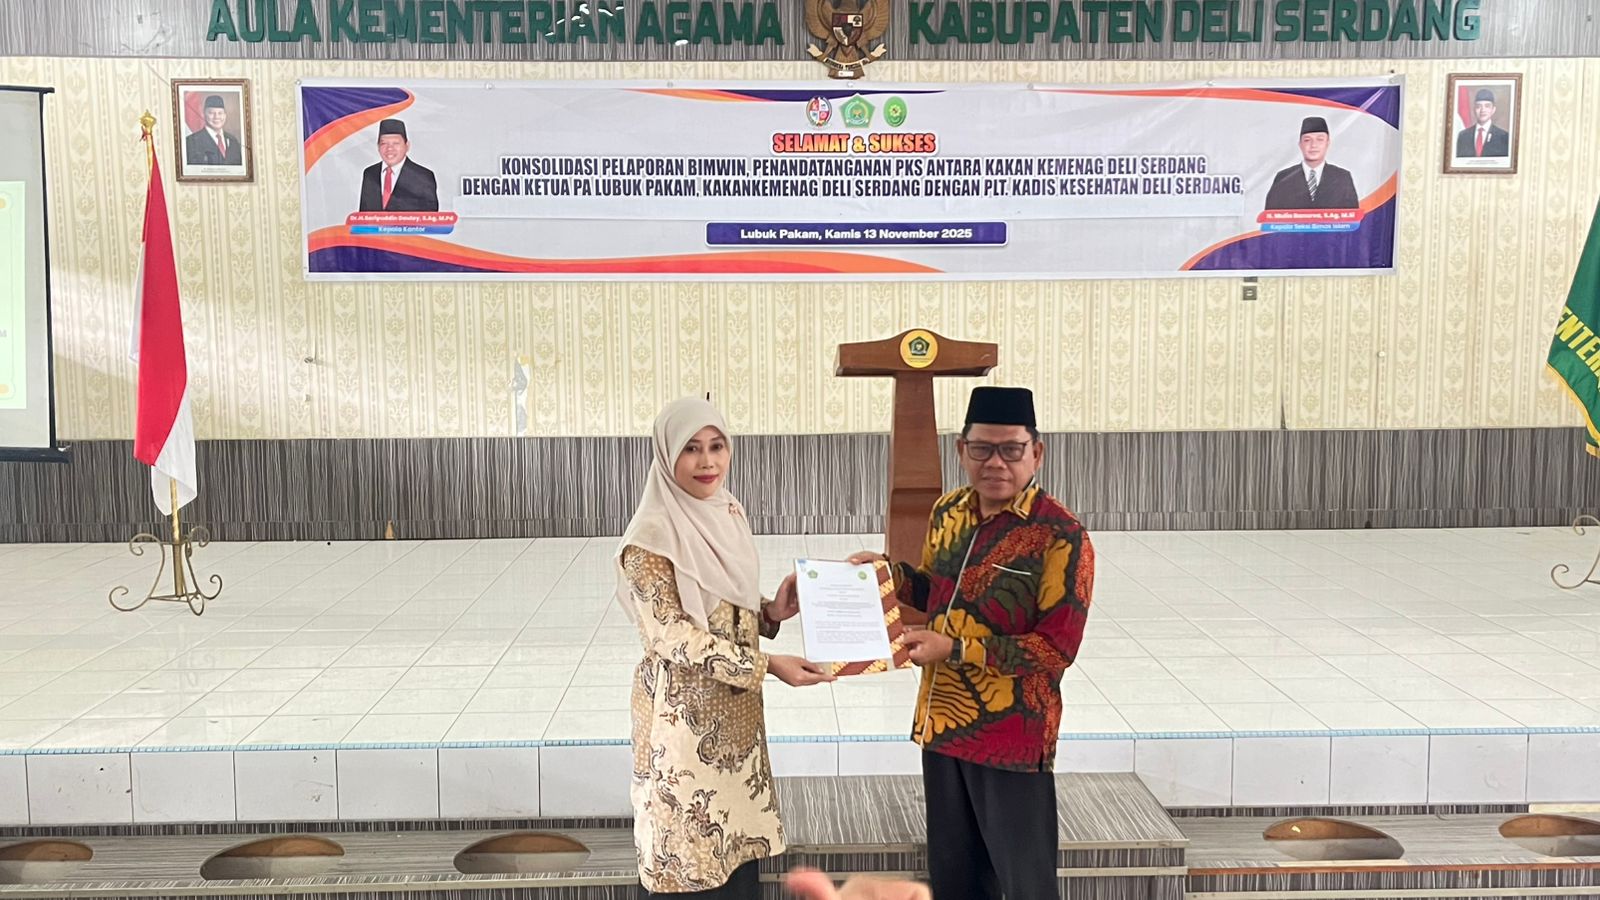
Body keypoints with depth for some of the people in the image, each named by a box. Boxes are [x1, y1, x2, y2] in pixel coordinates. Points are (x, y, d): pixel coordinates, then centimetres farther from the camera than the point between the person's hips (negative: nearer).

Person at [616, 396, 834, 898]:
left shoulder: (728, 513, 5)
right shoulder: (652, 536, -17)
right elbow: (672, 636, -20)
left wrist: (772, 613, -4)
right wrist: (766, 666, -22)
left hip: (735, 711, 7)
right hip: (684, 716, -7)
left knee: (739, 848, 15)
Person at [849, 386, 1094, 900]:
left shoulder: (1062, 537, -17)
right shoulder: (948, 512, 3)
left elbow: (1057, 648, -19)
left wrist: (956, 649, -24)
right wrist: (890, 572, -2)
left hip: (1013, 736, -6)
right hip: (942, 723, 6)